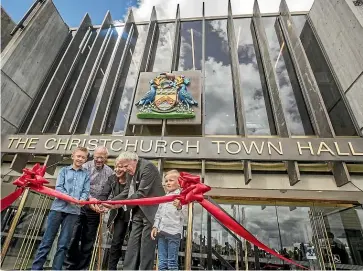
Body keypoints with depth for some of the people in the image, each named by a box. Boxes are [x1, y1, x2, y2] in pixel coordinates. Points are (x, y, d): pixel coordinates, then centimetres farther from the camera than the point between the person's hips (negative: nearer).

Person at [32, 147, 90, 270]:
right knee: (47, 240, 5)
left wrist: (82, 199, -18)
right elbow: (58, 188, -2)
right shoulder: (64, 170, 7)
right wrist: (70, 198, -18)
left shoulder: (86, 174, 9)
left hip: (73, 211, 1)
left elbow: (86, 191, 4)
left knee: (63, 244, 6)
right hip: (58, 207, -1)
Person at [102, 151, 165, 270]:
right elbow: (127, 191, 6)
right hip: (138, 210, 8)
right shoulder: (130, 171, 6)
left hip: (152, 210, -8)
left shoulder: (147, 167, -21)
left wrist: (121, 203, -26)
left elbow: (142, 193, -25)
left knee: (146, 244, 1)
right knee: (133, 242, 11)